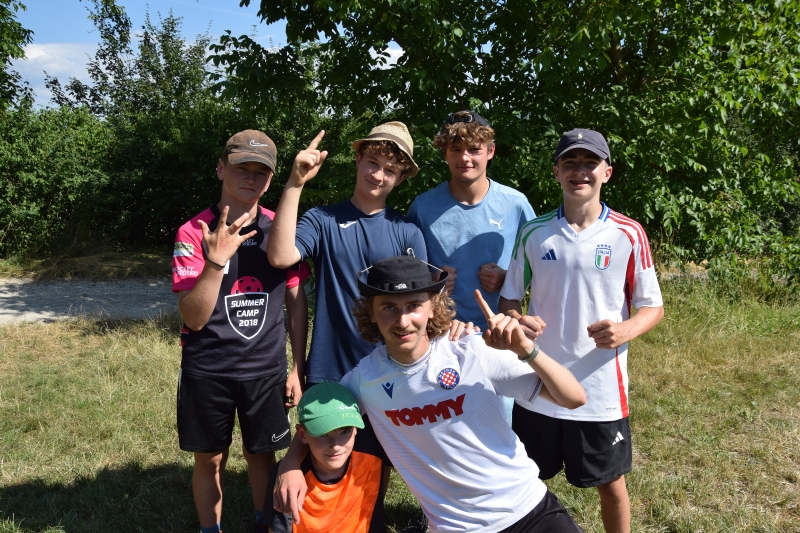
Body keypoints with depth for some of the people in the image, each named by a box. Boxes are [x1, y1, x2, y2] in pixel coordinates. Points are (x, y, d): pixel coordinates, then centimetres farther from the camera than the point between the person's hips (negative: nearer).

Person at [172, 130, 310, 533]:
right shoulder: (194, 232, -10)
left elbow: (296, 302, 5)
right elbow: (194, 318, -16)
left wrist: (298, 368, 3)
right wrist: (217, 259, -29)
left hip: (266, 369, 2)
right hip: (208, 371, -1)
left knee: (261, 453, 14)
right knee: (209, 459, 12)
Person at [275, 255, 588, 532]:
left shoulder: (474, 353, -16)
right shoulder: (365, 377, -9)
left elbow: (574, 399, -14)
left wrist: (526, 350, -29)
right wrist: (291, 466, -10)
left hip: (530, 506, -1)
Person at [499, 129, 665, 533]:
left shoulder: (629, 235, -6)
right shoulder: (533, 233, -2)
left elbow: (653, 307, 0)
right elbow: (509, 299, 6)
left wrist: (626, 330, -21)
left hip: (602, 388, -1)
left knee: (610, 484, 15)